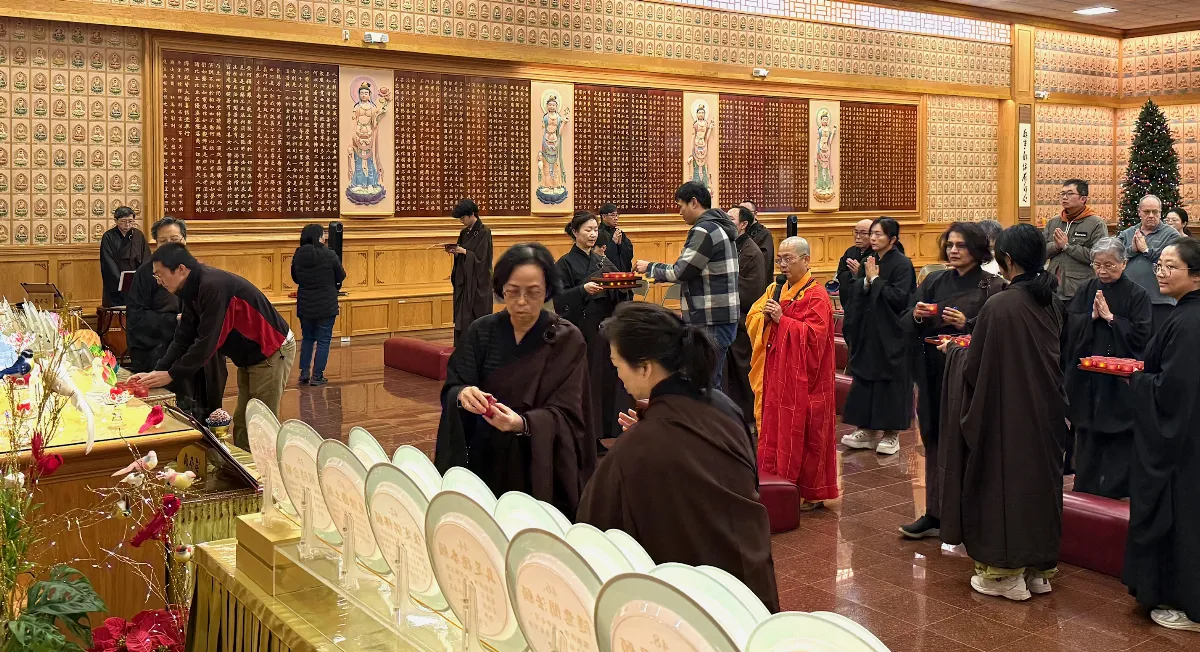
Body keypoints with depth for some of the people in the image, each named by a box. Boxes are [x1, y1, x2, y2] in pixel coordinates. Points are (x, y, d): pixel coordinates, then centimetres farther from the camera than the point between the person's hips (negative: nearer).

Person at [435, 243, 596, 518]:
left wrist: (522, 423, -34)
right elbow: (451, 389, -6)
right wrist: (462, 395, -29)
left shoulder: (567, 340, -9)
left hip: (540, 466, -2)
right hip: (484, 460, 2)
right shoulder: (482, 331, -2)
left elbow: (564, 414, -14)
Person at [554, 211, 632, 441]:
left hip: (605, 328, 5)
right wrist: (584, 289, -25)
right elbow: (560, 299, -11)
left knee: (607, 378, 4)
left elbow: (617, 296, 12)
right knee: (585, 381, -5)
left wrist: (623, 287, -10)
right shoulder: (565, 264, -2)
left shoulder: (603, 261, 15)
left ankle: (605, 429, 13)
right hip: (580, 331, -5)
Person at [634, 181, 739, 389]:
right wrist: (656, 274, 17)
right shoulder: (719, 227, 18)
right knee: (711, 385, 14)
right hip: (723, 317, 10)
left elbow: (681, 272, -15)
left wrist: (650, 268, 0)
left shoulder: (704, 231, -14)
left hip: (711, 322, -10)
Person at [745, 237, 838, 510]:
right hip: (776, 374, 7)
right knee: (774, 430, 9)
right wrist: (765, 316, -9)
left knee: (803, 436, -1)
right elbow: (751, 319, 12)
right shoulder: (776, 290, 13)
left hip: (803, 380, -7)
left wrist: (782, 319, -19)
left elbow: (814, 334, -18)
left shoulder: (816, 296, -9)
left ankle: (812, 493, 10)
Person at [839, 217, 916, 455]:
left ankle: (891, 433, 10)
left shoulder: (902, 264, -10)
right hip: (867, 331, 7)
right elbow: (852, 293, 5)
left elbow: (899, 297, -21)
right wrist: (866, 280, -12)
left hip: (891, 334, -7)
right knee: (865, 379, 9)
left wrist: (876, 279, -15)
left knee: (889, 381, 0)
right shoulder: (868, 262, 9)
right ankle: (867, 429, 19)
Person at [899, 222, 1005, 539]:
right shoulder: (934, 282, 10)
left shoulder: (992, 287, -3)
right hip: (934, 375, 5)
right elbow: (906, 325, 9)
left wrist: (967, 324, -21)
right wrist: (916, 316, -12)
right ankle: (934, 514, 18)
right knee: (935, 442, 9)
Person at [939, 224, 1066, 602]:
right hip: (1045, 411, 7)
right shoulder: (1050, 302, 1)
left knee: (1003, 482, 5)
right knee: (1038, 479, 16)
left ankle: (1005, 573, 14)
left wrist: (953, 350, 7)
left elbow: (975, 368, -16)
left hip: (1006, 414, -7)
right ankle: (1038, 568, 27)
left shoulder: (1000, 306, -21)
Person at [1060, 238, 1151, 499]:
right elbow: (1068, 327, 1)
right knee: (1087, 437, 10)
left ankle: (1115, 491, 8)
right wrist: (1092, 316, -13)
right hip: (1086, 379, 4)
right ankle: (1085, 490, 19)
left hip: (1120, 382, -3)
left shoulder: (1137, 295, -4)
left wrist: (1111, 318, -14)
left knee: (1119, 438, -1)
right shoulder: (1085, 291, 7)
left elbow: (1141, 335, -12)